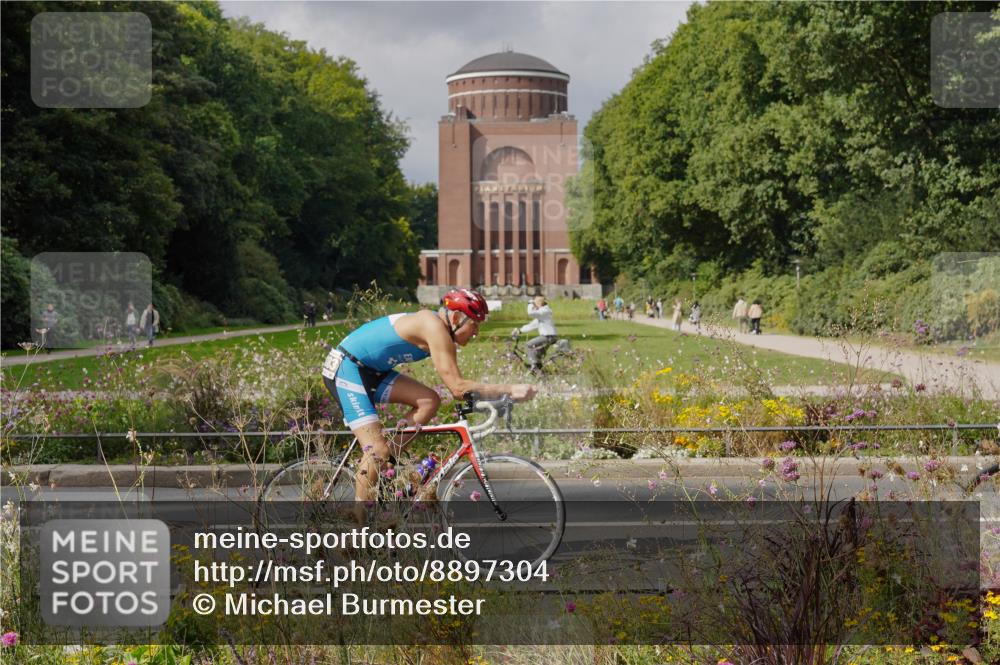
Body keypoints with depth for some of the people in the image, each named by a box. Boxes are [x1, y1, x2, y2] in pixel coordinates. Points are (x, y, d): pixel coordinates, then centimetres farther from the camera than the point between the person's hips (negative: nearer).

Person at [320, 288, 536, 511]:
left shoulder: (444, 332, 6)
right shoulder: (434, 327, -23)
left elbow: (456, 386, 8)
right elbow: (457, 387, -27)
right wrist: (509, 389, -27)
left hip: (370, 370, 9)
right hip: (345, 369, -9)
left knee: (429, 401, 0)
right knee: (377, 449, -15)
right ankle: (358, 519, -5)